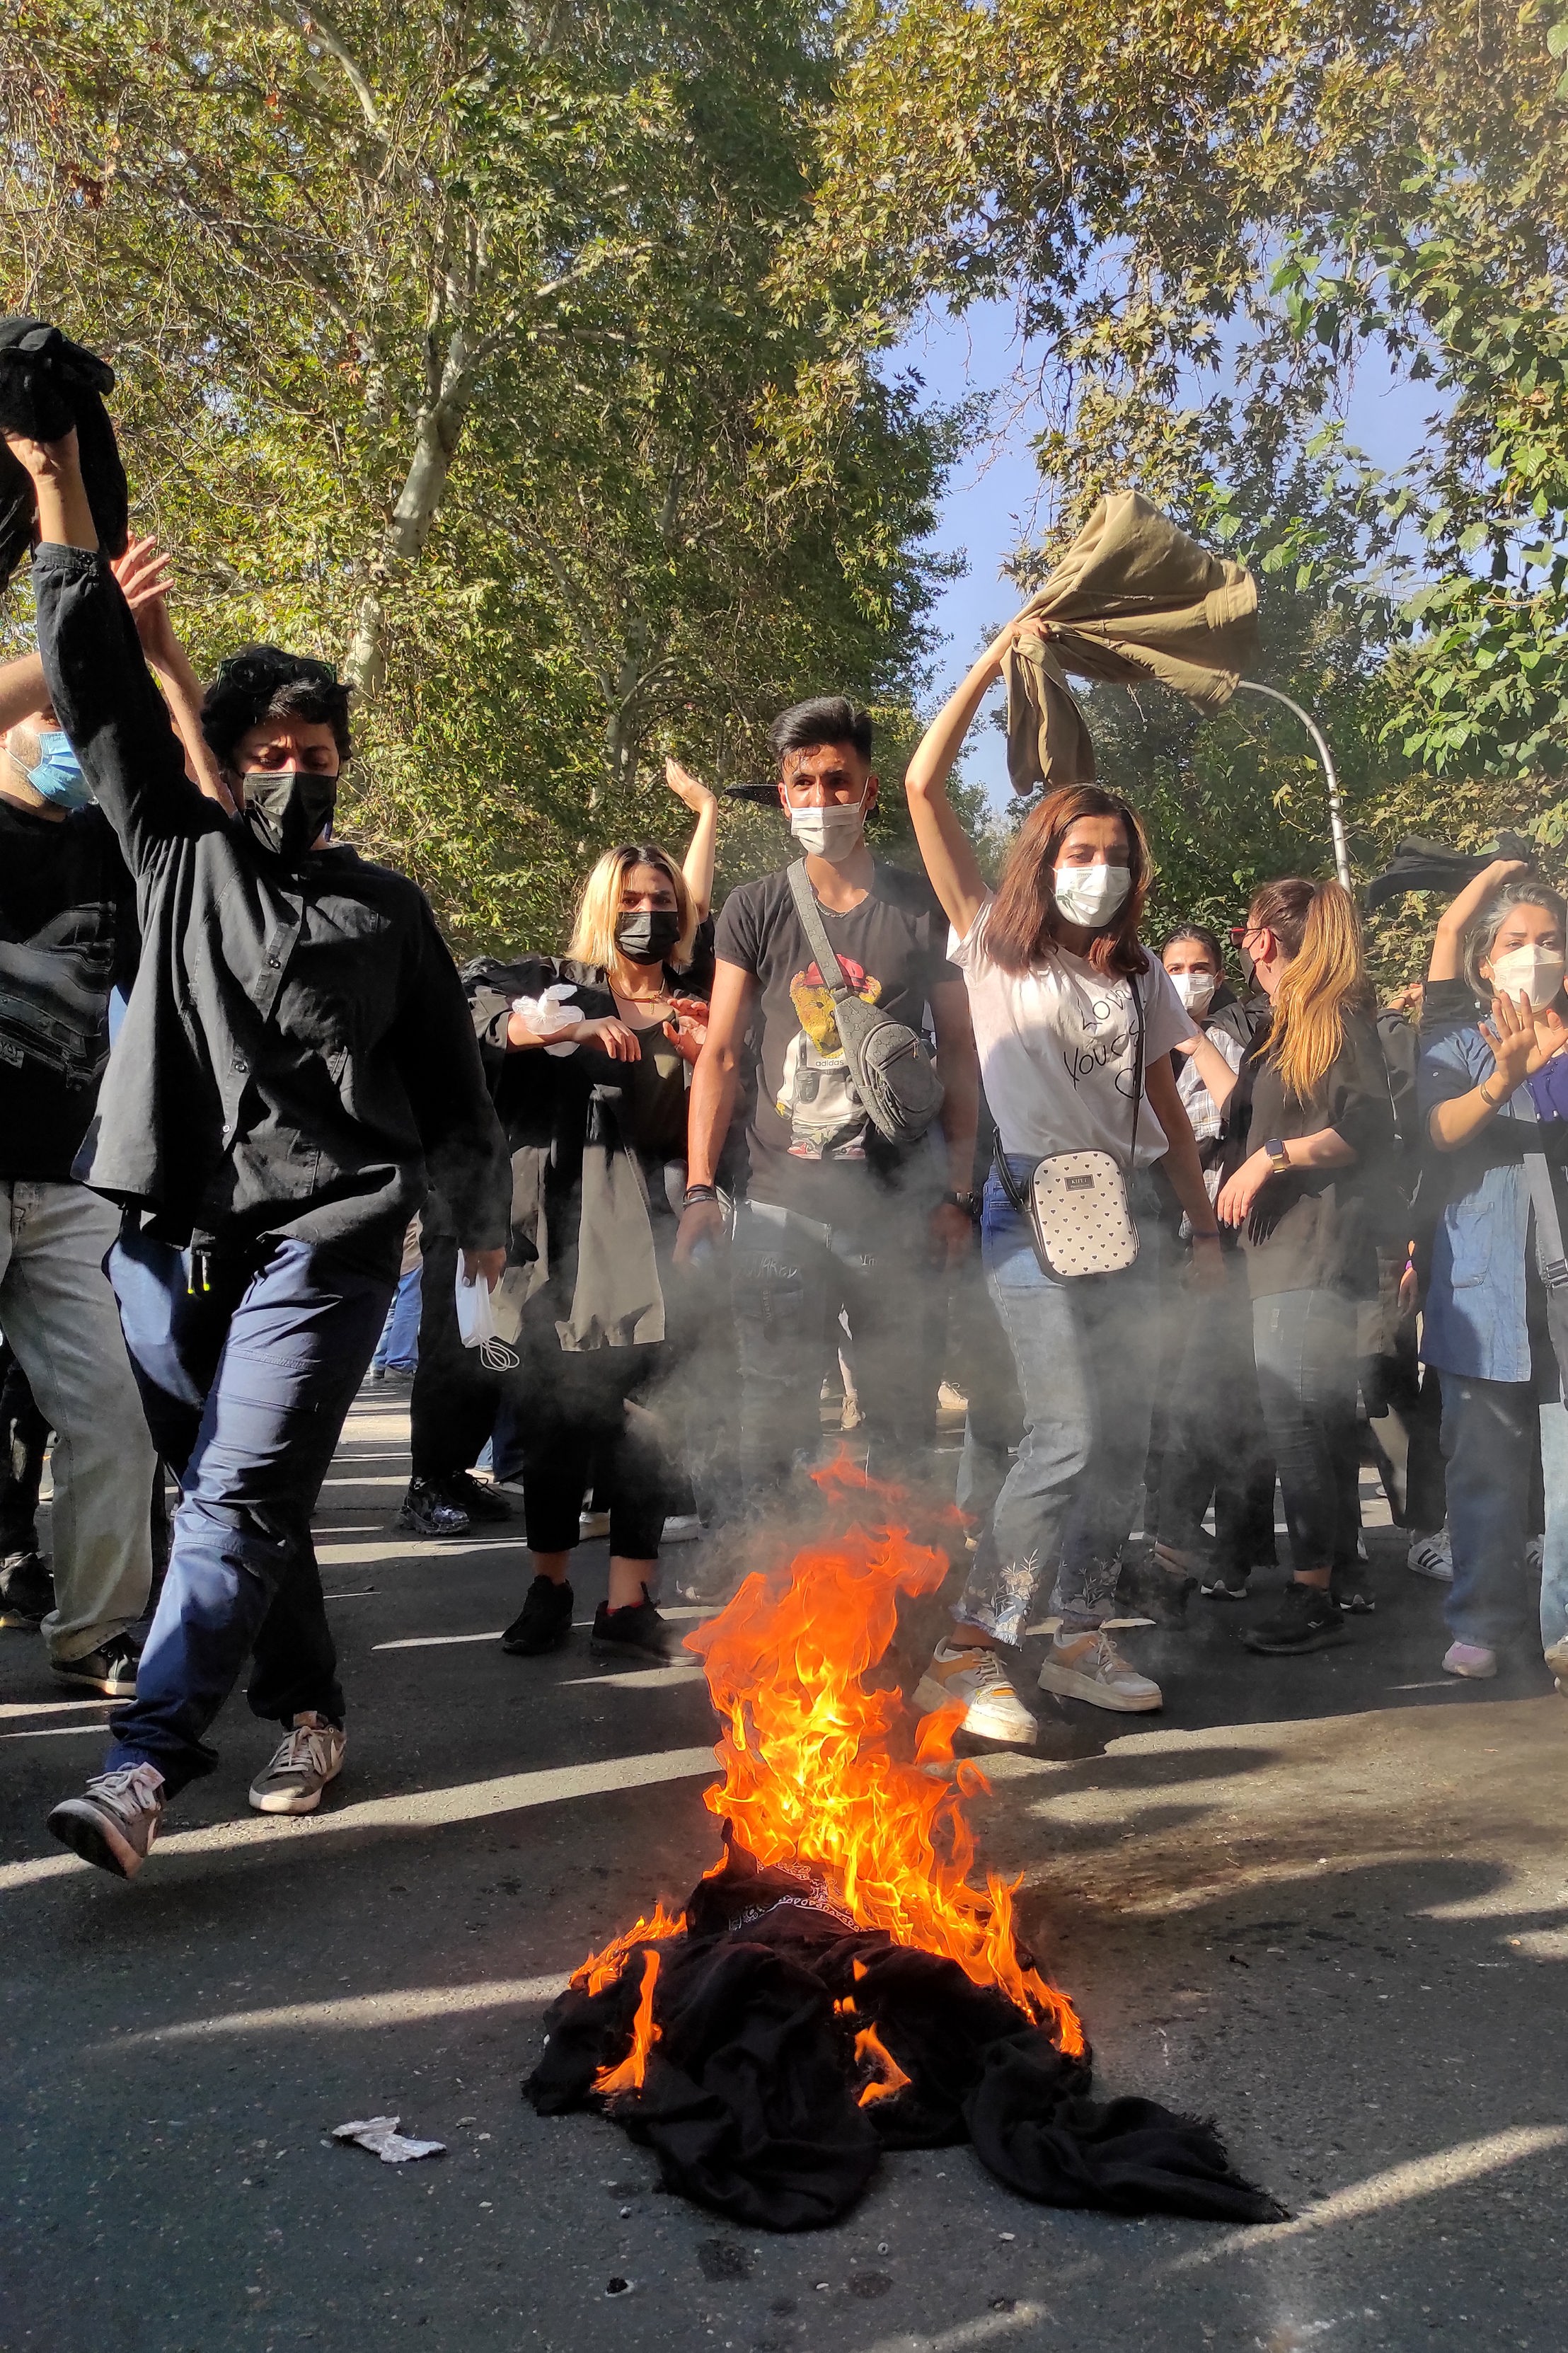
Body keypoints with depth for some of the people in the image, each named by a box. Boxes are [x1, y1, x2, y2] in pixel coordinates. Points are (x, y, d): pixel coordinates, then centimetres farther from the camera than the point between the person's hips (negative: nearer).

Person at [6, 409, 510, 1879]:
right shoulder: (180, 853, 14)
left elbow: (447, 1080, 16)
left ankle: (140, 1771, -18)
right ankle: (308, 1712, 24)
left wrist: (484, 1219, 16)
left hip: (322, 1236, -2)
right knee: (233, 1496, 9)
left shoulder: (388, 911, 12)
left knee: (240, 1499, -13)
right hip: (166, 1232, 3)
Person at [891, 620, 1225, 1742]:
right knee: (1067, 1433, -14)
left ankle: (1083, 1638, 18)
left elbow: (1165, 1103, 18)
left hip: (1130, 1208, 5)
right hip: (1034, 1206, -5)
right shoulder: (994, 941, 2)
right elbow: (923, 787, -4)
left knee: (1125, 1436, 5)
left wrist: (1206, 1225, 14)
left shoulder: (1138, 972, 14)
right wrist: (993, 661, -2)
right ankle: (968, 1649, -6)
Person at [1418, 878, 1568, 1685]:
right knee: (1485, 1461, 2)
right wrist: (1503, 1079, -30)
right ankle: (1478, 1623, 10)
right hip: (1486, 1283, -1)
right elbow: (1444, 1129, -10)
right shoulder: (1456, 1051, 11)